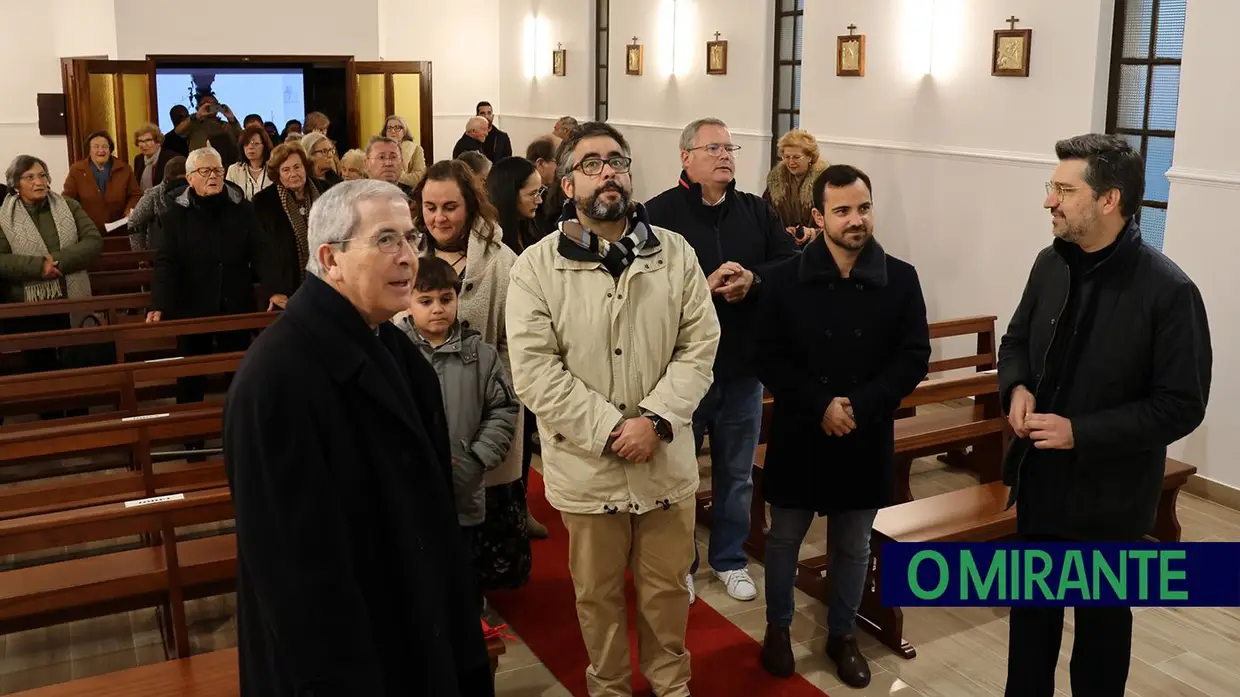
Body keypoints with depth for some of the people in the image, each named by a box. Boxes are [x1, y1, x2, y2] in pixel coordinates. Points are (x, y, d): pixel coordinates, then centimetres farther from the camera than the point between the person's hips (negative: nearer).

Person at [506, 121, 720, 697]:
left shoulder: (675, 254, -1)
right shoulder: (536, 267, -8)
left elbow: (699, 347, -3)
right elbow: (535, 372, -13)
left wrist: (655, 419, -17)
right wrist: (611, 429, -18)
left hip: (666, 461, 2)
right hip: (587, 466, -2)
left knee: (667, 587, 18)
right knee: (598, 593, 16)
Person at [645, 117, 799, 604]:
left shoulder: (756, 211, 5)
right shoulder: (659, 213, -9)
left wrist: (752, 279, -19)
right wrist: (703, 285, -29)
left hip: (743, 367, 4)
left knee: (737, 473, 17)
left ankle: (730, 559, 35)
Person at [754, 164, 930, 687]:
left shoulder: (900, 280, -4)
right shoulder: (784, 279, -7)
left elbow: (914, 358, -5)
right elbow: (769, 359, -8)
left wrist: (859, 407, -17)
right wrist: (820, 406, -19)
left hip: (866, 439, 1)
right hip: (799, 435, -1)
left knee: (853, 546, 15)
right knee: (784, 538, 14)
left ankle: (843, 634, 35)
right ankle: (778, 627, 35)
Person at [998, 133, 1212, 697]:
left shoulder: (1168, 291, -20)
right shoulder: (1051, 263, -2)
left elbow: (1181, 405, -19)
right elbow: (1016, 339, 12)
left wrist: (1081, 433, -24)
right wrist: (1017, 387, -10)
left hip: (1109, 493, -5)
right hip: (1040, 478, 6)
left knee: (1102, 617, 16)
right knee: (1031, 607, 21)